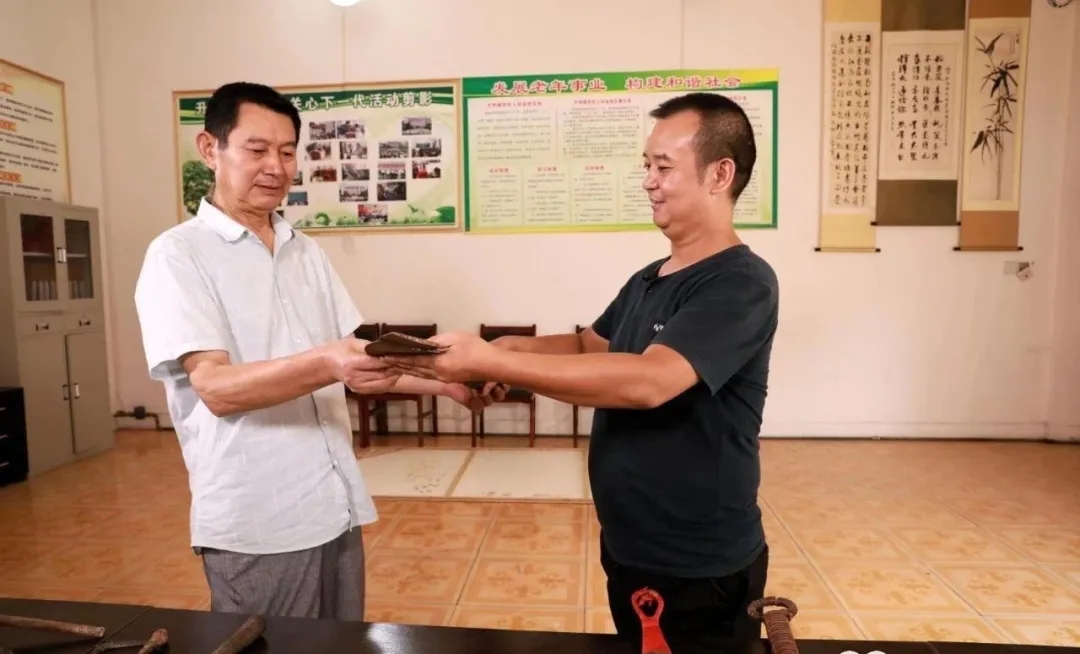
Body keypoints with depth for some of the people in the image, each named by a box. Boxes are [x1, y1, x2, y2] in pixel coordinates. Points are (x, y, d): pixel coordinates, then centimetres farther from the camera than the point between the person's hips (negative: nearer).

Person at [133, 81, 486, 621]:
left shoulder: (307, 253, 10)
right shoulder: (177, 255, -7)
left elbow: (354, 360, 9)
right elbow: (216, 388, -18)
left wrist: (442, 383, -5)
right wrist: (327, 364, -34)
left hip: (337, 507, 6)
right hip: (254, 524, -5)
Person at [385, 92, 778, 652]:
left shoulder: (740, 284, -21)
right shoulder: (646, 279, 7)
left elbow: (647, 381, -34)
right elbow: (590, 345, 16)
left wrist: (486, 360, -33)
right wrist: (514, 349, -5)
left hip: (701, 571, -7)